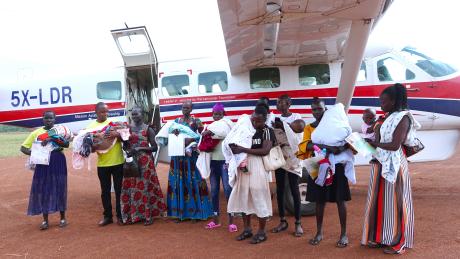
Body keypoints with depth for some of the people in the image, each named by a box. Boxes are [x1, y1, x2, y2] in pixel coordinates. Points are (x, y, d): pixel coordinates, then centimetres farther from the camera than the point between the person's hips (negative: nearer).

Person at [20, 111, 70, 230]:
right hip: (42, 163, 1)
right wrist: (33, 153, -14)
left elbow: (66, 144, -13)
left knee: (59, 189, 3)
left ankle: (63, 218, 17)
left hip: (58, 163, -1)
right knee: (42, 190, 2)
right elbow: (23, 148, 5)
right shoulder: (36, 132, 7)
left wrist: (52, 139, -25)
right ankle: (45, 220, 13)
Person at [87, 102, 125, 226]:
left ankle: (120, 215, 15)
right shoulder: (91, 127, 4)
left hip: (118, 162, -1)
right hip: (102, 164, 1)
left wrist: (117, 134, -20)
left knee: (119, 189, 5)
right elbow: (90, 147, 5)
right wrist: (93, 147, -18)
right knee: (105, 191, 9)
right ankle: (107, 216, 21)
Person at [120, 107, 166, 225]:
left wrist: (140, 148, -16)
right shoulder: (128, 128, 8)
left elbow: (154, 147, -5)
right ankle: (132, 214, 14)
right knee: (131, 187, 4)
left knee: (145, 187, -2)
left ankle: (148, 215, 6)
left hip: (145, 161, -4)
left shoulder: (148, 129, -3)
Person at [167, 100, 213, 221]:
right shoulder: (176, 121, 12)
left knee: (192, 182, -2)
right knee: (178, 182, 4)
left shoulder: (196, 121, 0)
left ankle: (194, 212, 6)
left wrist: (191, 139, -25)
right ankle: (179, 212, 11)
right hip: (178, 154, 4)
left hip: (191, 154, -3)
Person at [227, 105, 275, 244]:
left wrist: (243, 150, -23)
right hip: (244, 166, 6)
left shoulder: (267, 131, -8)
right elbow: (239, 145, 17)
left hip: (258, 167, -6)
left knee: (259, 198, 0)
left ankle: (261, 232, 12)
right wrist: (235, 147, -7)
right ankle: (247, 229, 26)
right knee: (243, 197, 12)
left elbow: (265, 150, -20)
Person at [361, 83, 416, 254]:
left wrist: (375, 144, -10)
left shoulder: (403, 118, -11)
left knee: (393, 202, 1)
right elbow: (381, 140, 9)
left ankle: (397, 242, 12)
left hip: (394, 165, -8)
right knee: (379, 201, 11)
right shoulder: (388, 118, 13)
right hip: (380, 164, 8)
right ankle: (380, 237, 21)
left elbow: (395, 145, -18)